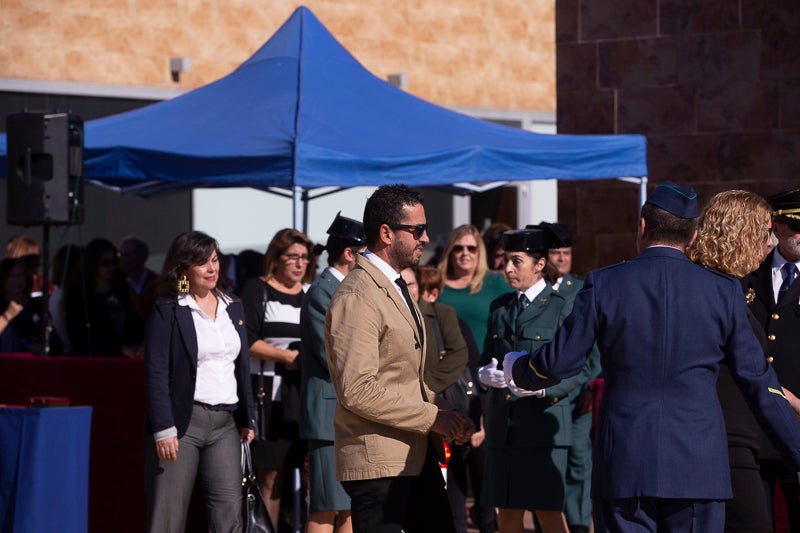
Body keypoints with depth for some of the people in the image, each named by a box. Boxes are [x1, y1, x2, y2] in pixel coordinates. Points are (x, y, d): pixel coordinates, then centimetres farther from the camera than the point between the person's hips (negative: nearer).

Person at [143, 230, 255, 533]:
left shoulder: (233, 309, 14)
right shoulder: (167, 311, -3)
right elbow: (156, 374, -8)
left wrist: (246, 419, 13)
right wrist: (163, 429, -14)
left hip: (225, 424, 5)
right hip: (182, 421, -5)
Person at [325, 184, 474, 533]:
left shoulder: (396, 287, 16)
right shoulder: (357, 297, -16)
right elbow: (357, 391, -24)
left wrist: (444, 420, 4)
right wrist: (432, 417, -19)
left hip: (417, 453, 9)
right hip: (378, 461, -9)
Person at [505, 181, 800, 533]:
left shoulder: (603, 285, -1)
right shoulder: (723, 291, 2)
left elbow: (558, 363, 2)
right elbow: (758, 382, 4)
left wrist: (515, 367, 25)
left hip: (624, 465, 0)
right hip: (699, 466, 0)